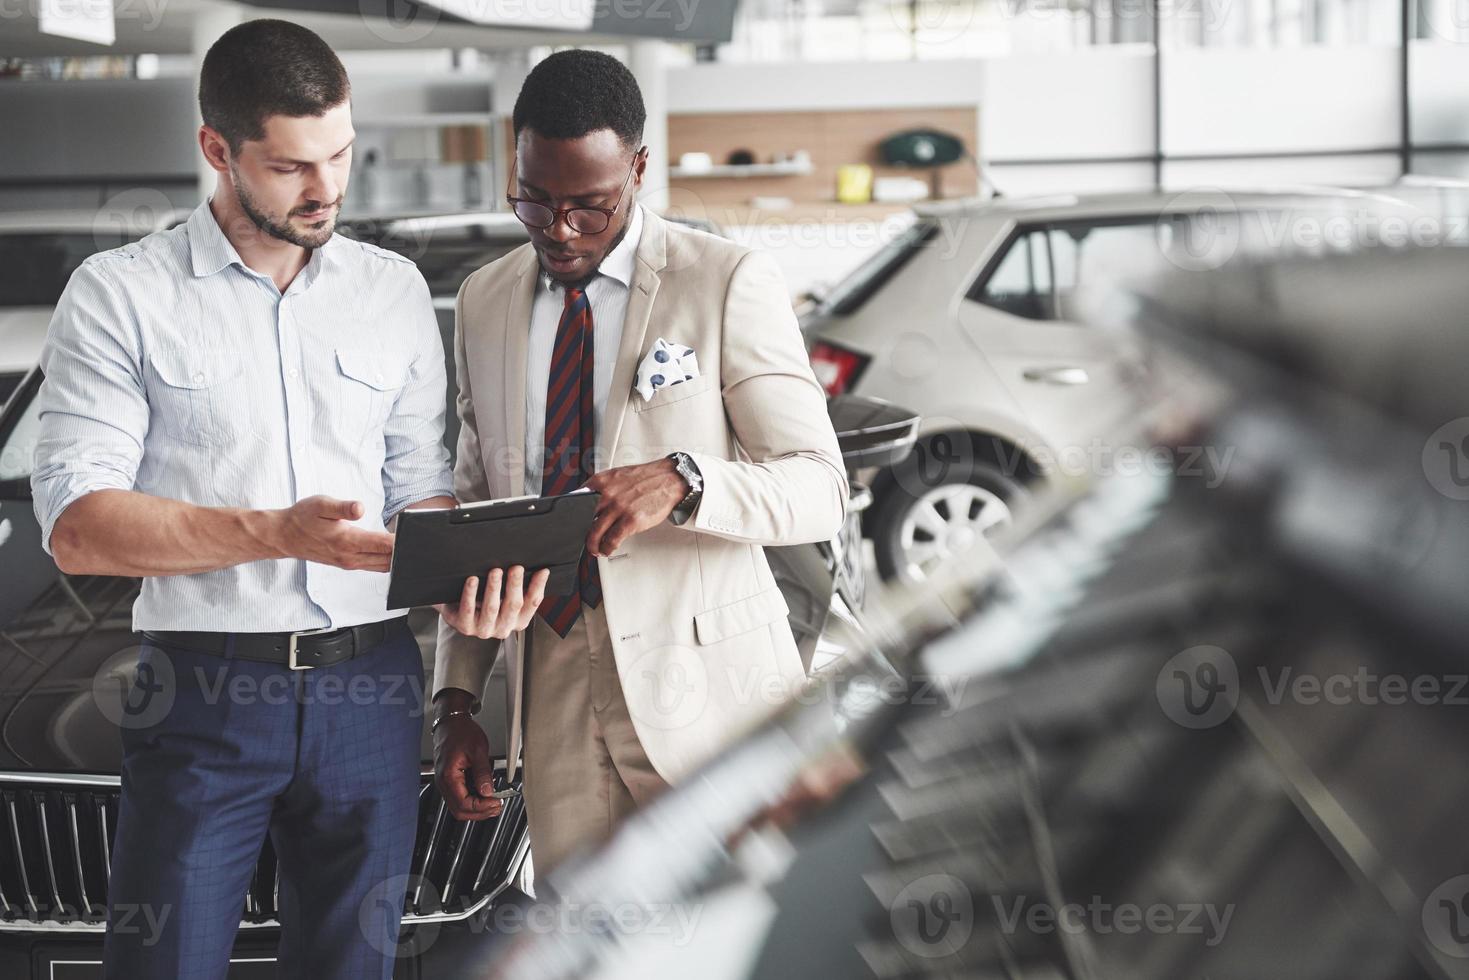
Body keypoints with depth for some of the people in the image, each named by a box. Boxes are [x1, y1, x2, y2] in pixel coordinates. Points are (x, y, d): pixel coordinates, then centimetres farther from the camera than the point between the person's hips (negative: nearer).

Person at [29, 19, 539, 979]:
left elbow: (421, 489, 11)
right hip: (206, 693, -3)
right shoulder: (119, 296, -2)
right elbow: (76, 526, -10)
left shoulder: (395, 290, 10)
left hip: (372, 688, 3)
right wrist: (280, 533, -21)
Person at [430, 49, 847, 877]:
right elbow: (475, 510, 15)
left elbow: (821, 487, -9)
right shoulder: (484, 302, 11)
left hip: (704, 685, -4)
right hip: (555, 697, 4)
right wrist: (457, 696, 8)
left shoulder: (731, 283, -5)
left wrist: (681, 482, -28)